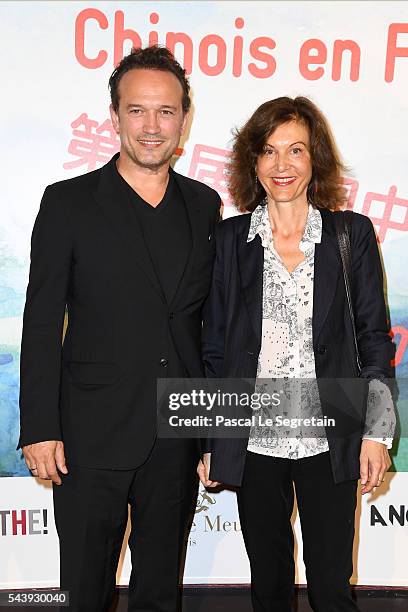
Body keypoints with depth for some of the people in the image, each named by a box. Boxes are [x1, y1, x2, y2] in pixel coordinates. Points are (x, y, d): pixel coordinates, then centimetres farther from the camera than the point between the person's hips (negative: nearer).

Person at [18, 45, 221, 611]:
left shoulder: (205, 205, 5)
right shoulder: (69, 203, -5)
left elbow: (209, 318, 10)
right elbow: (42, 323, -6)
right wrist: (40, 429, -9)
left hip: (179, 434, 3)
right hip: (93, 434, -3)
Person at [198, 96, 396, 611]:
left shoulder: (352, 234, 0)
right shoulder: (229, 239, 1)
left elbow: (374, 337, 3)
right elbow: (214, 345, 5)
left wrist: (376, 433, -2)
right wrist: (208, 441, 5)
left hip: (329, 441, 0)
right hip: (254, 442, 1)